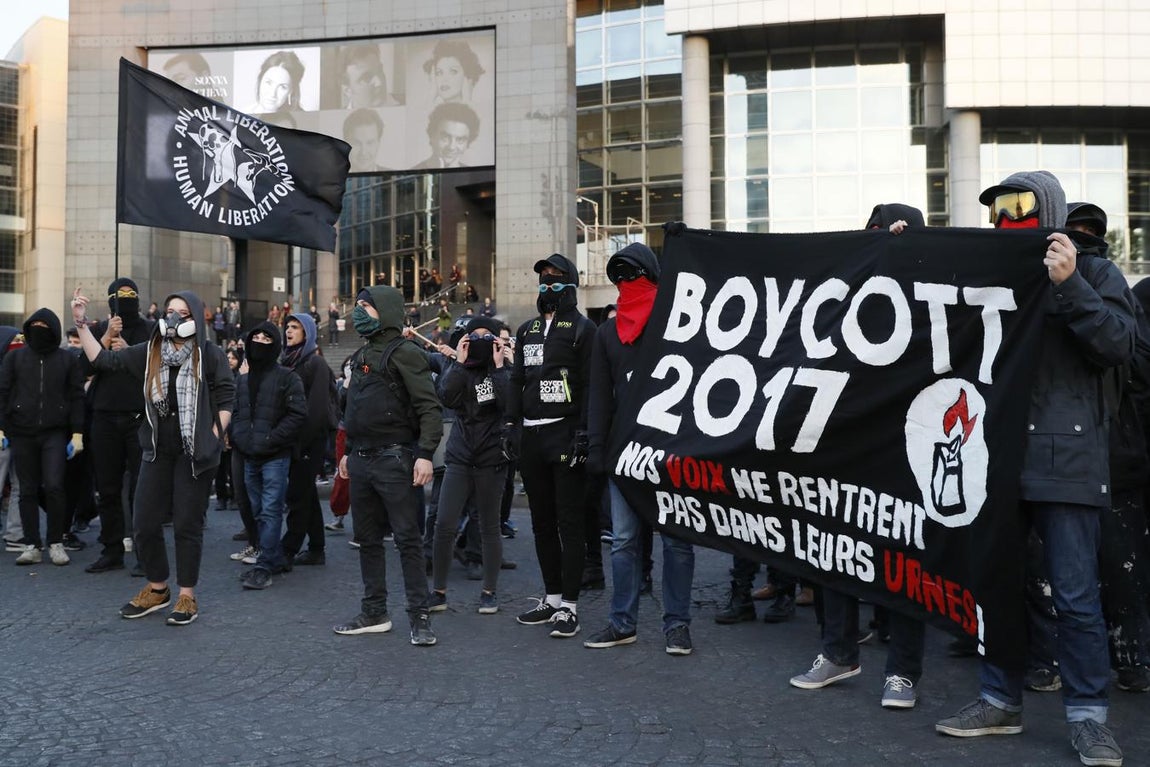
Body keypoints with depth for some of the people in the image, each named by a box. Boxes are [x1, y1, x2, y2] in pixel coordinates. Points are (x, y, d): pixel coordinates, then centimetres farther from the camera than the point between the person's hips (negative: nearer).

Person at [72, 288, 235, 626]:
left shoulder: (210, 354, -5)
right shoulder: (149, 352, 7)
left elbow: (226, 399, -3)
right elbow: (104, 360, 8)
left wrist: (212, 441, -8)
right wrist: (81, 323, 2)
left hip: (194, 452, -4)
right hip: (157, 449, 5)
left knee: (187, 524, 1)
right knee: (145, 522, 7)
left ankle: (187, 596, 13)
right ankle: (157, 588, 26)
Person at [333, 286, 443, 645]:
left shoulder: (404, 353, -8)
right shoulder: (362, 356, 19)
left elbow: (430, 407, -14)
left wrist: (425, 454, -22)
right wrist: (348, 452, 22)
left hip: (393, 458, -9)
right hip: (361, 461, 9)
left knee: (407, 538, -5)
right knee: (367, 539, 12)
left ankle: (419, 618, 0)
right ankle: (374, 613, 21)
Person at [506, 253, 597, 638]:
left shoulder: (583, 329, -2)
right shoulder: (527, 330, 18)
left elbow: (590, 385, -8)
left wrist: (582, 432, -16)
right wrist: (512, 426, 12)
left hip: (565, 435, -7)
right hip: (530, 436, 7)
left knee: (569, 523, -4)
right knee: (542, 522, 11)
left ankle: (569, 606, 0)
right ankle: (551, 597, 21)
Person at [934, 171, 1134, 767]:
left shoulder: (1092, 273, 4)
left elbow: (1119, 345, -8)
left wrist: (1069, 287, -18)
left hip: (1064, 459, -4)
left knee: (1076, 595, -1)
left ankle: (1088, 714, 12)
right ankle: (1000, 702, 23)